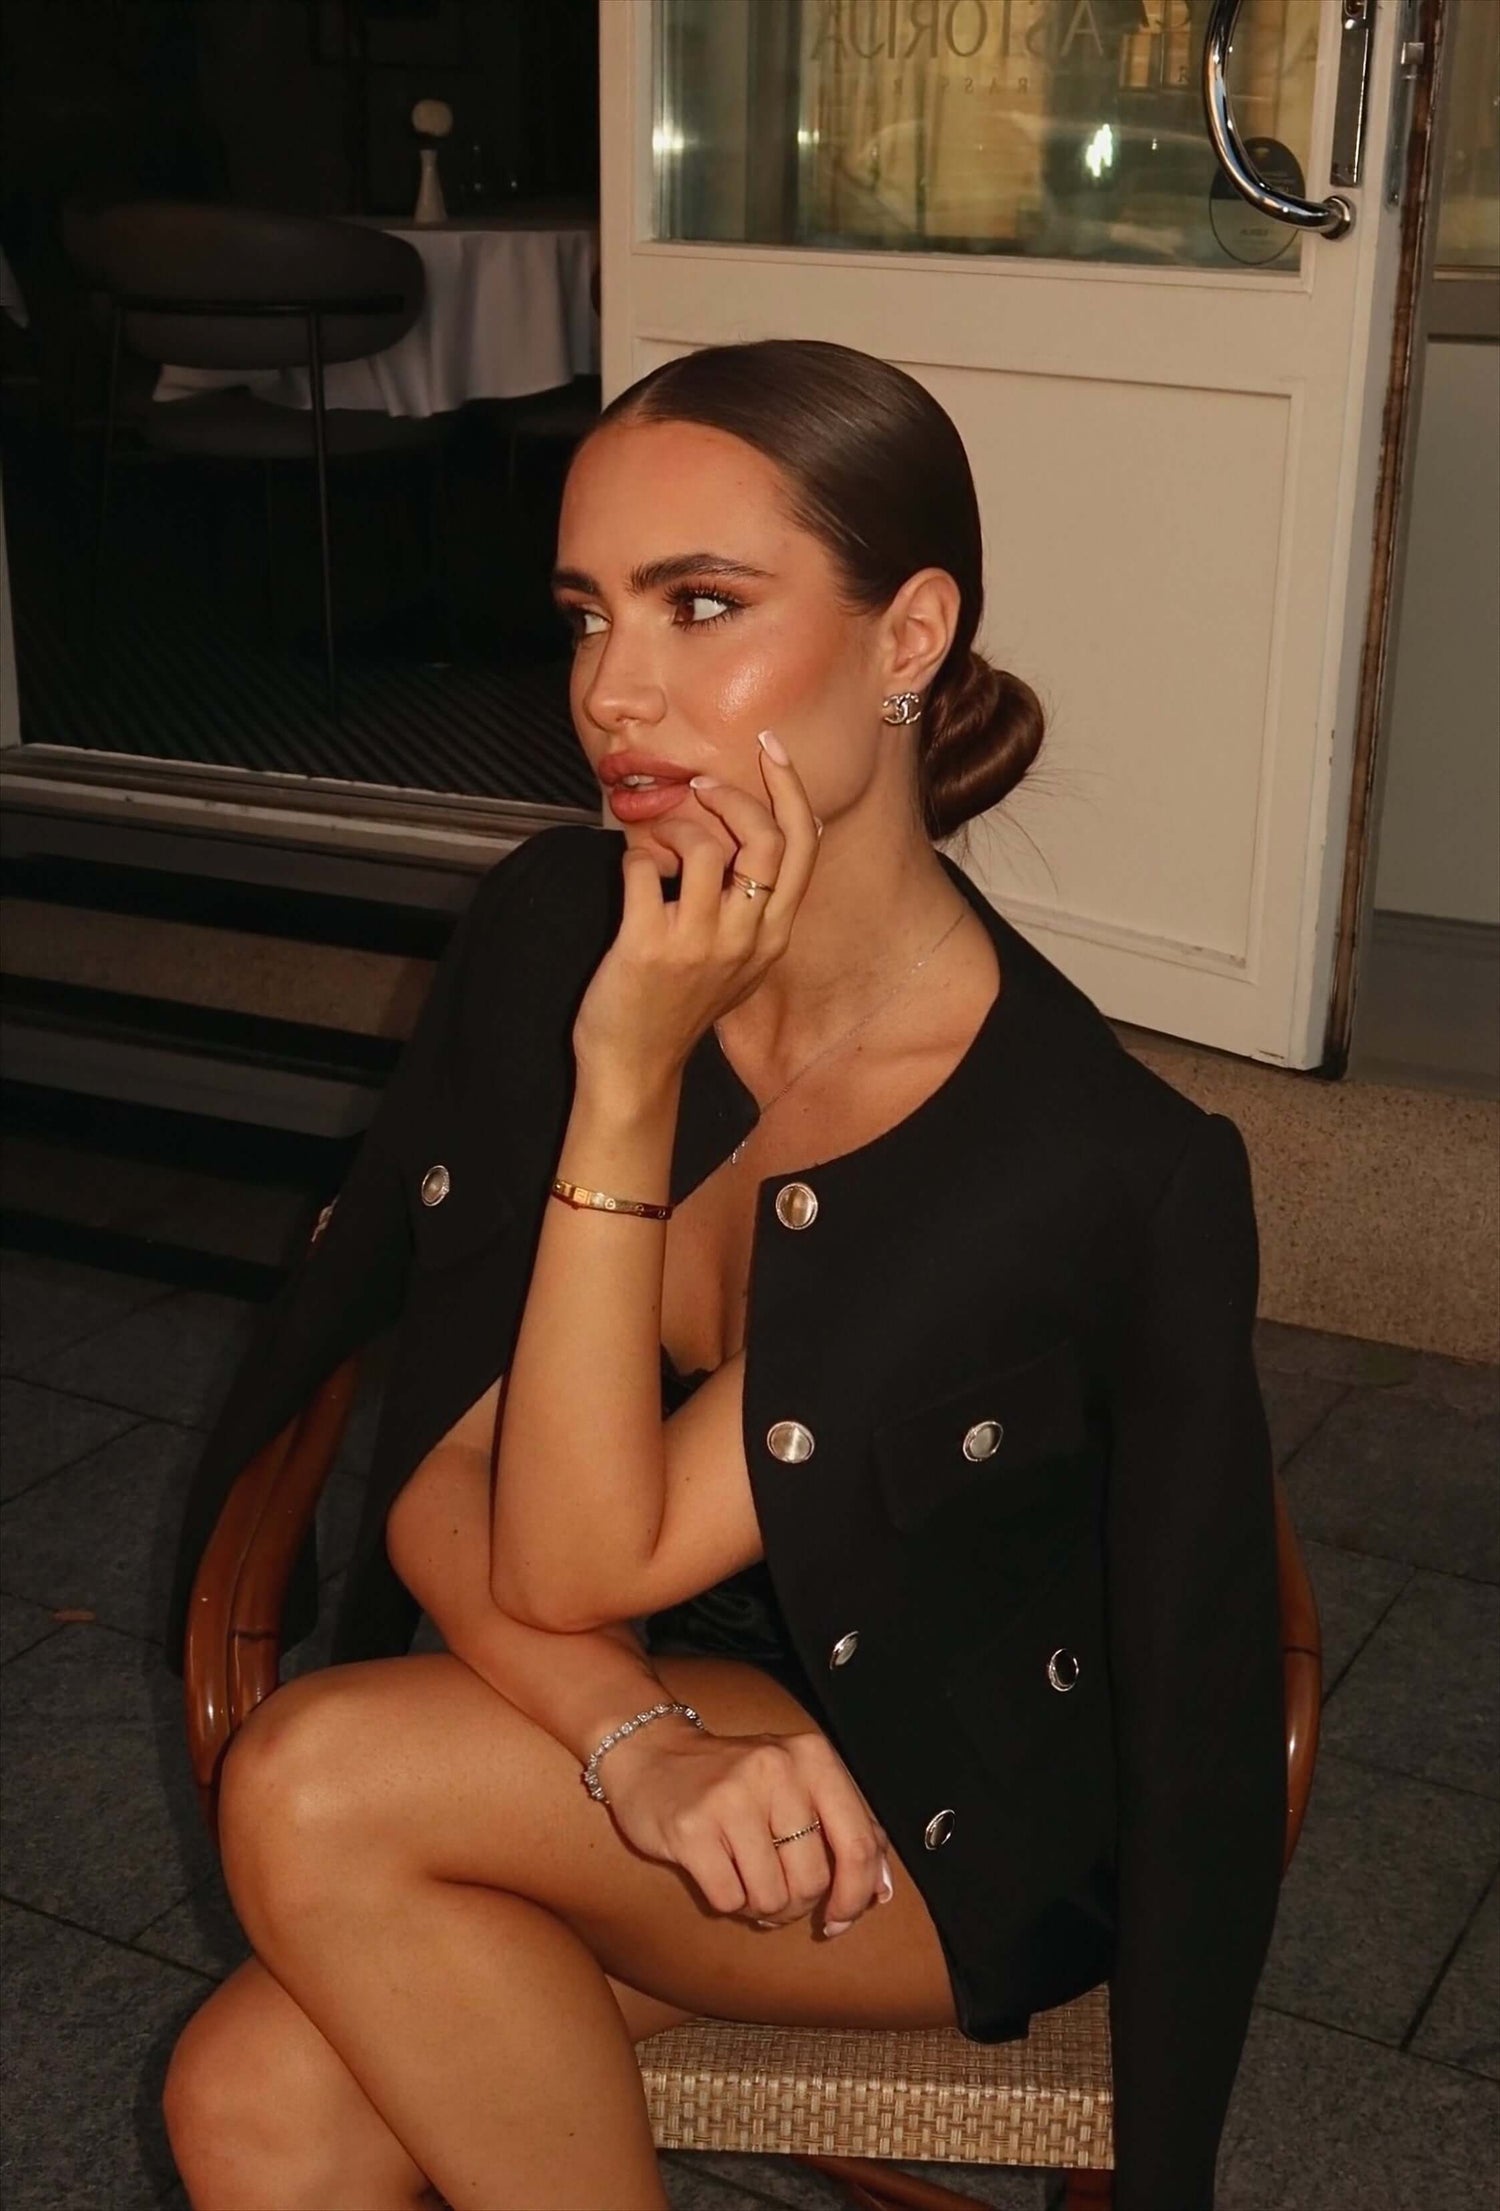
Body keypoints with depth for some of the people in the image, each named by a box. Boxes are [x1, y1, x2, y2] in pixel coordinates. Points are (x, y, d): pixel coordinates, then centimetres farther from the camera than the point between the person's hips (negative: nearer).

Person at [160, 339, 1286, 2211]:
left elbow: (574, 1564, -23)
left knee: (323, 1789, -25)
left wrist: (630, 1082, -30)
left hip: (960, 1838, -4)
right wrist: (632, 1742, -27)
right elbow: (440, 1483, -9)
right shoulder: (554, 926, -11)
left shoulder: (1083, 1161, -26)